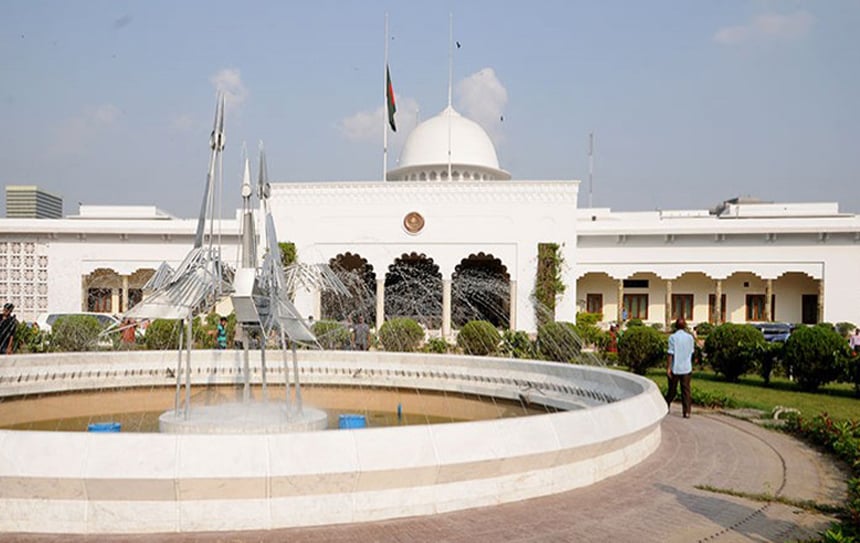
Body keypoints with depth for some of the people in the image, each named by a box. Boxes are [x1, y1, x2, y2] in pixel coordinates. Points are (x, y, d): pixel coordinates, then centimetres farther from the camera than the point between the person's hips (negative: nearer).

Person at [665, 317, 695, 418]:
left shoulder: (673, 337, -8)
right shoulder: (690, 337, 2)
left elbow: (671, 353, -12)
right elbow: (692, 351, 12)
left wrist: (668, 368, -9)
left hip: (675, 368, -1)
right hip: (687, 368, 2)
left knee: (672, 390, 12)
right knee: (686, 390, 2)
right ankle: (687, 411, -3)